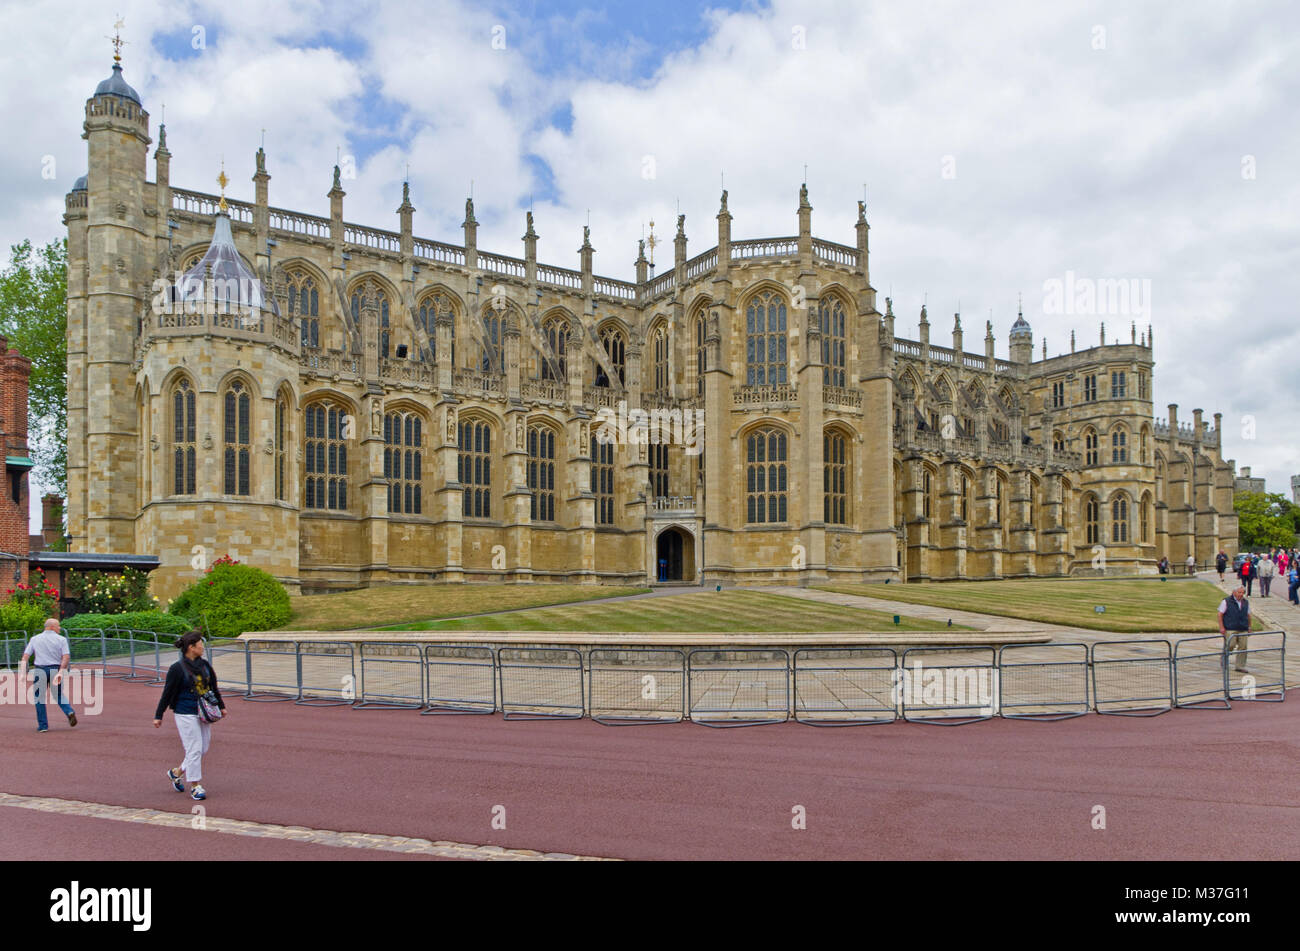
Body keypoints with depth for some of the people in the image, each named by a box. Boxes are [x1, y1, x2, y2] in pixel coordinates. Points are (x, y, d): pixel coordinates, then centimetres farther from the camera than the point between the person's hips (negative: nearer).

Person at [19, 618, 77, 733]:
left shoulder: (34, 639, 8)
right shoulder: (61, 639, 1)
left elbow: (25, 656, 0)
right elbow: (66, 657, -12)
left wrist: (22, 673, -5)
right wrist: (61, 672, -15)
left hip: (39, 671, 0)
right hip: (56, 670, 0)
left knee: (39, 698, 10)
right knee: (59, 695, 17)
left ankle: (43, 725, 10)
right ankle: (69, 711, -8)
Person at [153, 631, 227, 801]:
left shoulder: (204, 664, 7)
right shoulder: (177, 669, -11)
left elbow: (213, 688, 18)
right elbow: (167, 693, -5)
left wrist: (221, 707, 24)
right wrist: (158, 716, -3)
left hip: (204, 714, 7)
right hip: (186, 714, -7)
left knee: (203, 748, 10)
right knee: (194, 749, -5)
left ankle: (176, 773, 30)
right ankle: (195, 786, 7)